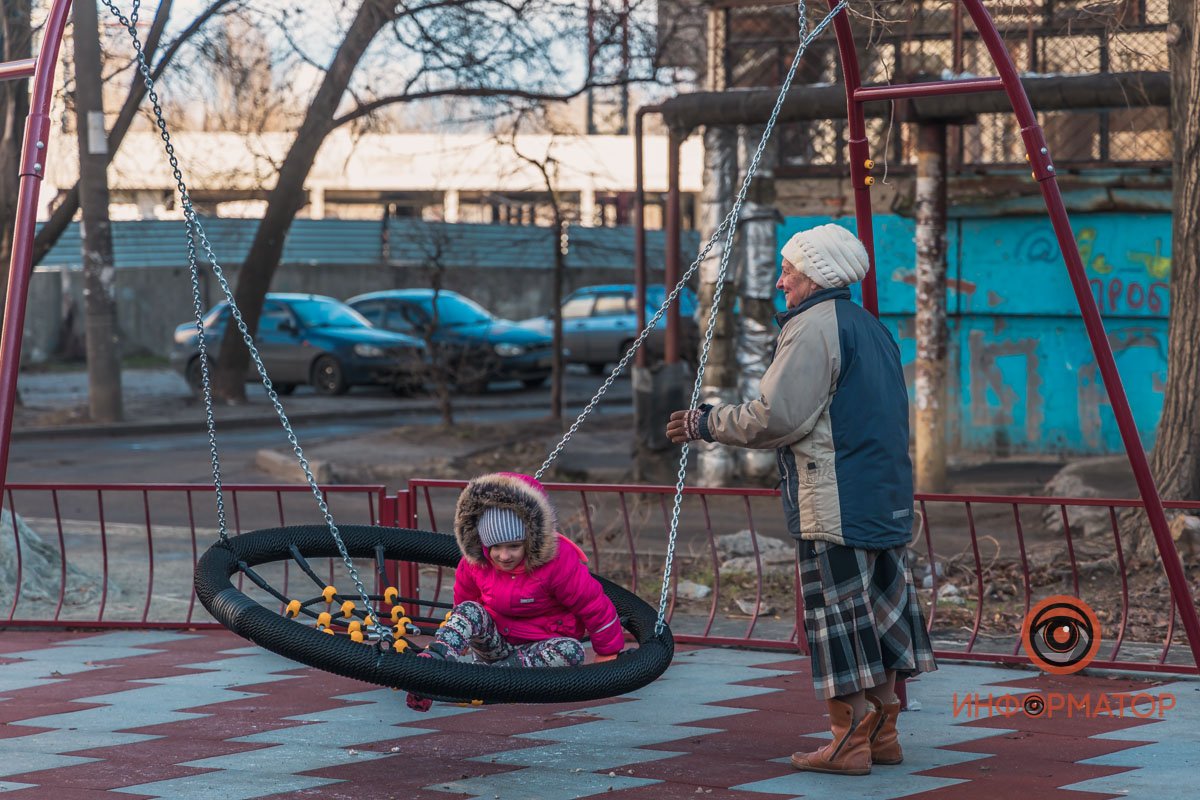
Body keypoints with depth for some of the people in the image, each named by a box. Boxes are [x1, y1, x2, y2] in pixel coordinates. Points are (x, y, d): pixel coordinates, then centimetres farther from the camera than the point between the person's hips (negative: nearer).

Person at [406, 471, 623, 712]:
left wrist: (608, 653, -5)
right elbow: (463, 601, 14)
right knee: (469, 611, -25)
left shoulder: (559, 562, -21)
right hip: (496, 644, 3)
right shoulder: (474, 564, -8)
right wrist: (462, 641, 28)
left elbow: (593, 605, -13)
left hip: (541, 645, -3)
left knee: (571, 651, -36)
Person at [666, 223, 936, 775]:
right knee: (876, 612, 12)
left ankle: (849, 742, -4)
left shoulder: (814, 326, -11)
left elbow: (777, 418, -16)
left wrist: (706, 425, -5)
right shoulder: (871, 328, 19)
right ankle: (881, 733, 17)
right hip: (886, 500, 10)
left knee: (839, 623, -6)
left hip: (835, 505, -10)